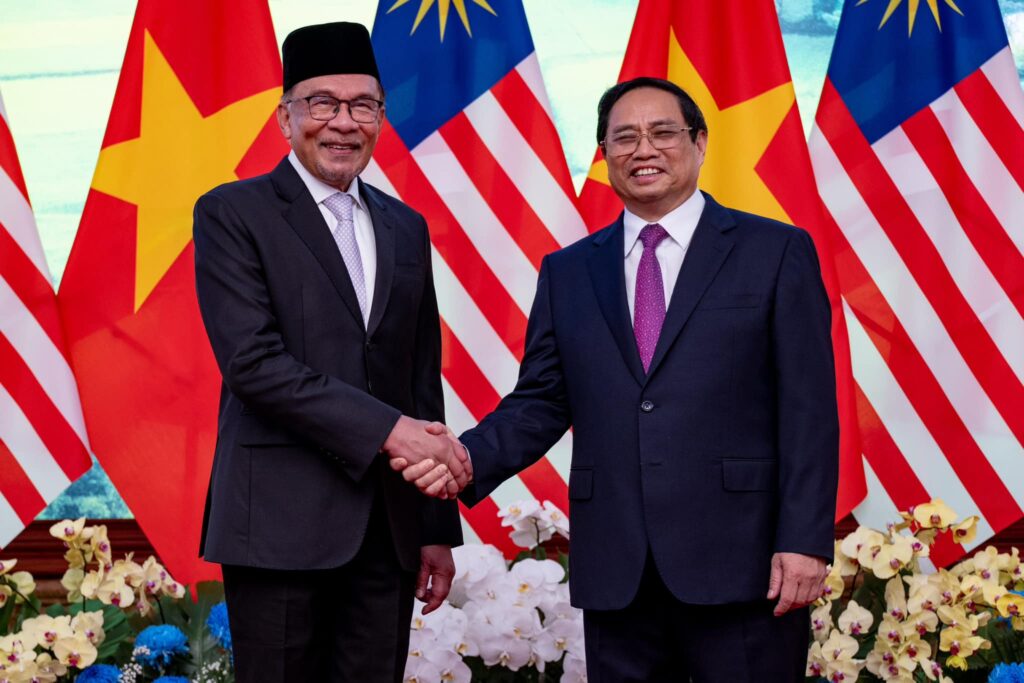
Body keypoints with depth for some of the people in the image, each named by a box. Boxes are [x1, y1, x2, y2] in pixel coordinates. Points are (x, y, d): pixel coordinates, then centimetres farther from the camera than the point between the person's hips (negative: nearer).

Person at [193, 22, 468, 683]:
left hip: (388, 530, 5)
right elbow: (252, 360, -13)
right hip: (282, 523, -5)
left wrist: (438, 528, 13)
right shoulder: (233, 213, 0)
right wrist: (387, 429, -18)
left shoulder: (407, 228, 16)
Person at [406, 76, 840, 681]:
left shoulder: (776, 252, 3)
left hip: (740, 564, -3)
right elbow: (541, 402, 11)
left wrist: (805, 541, -10)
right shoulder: (568, 272, 14)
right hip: (615, 572, 3)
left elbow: (808, 409, -3)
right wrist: (470, 460, -8)